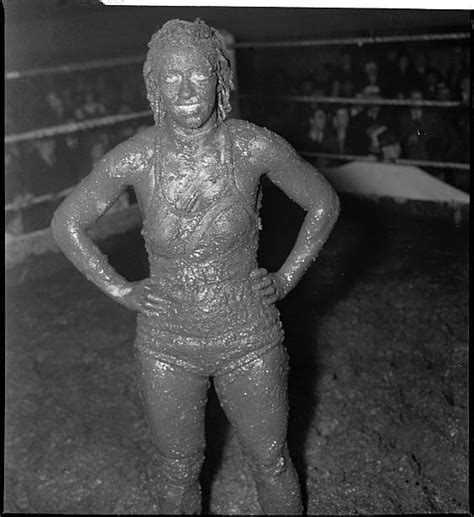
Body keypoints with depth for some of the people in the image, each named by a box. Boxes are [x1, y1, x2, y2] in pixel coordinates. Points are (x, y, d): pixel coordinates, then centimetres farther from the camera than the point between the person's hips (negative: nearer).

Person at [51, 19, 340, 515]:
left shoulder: (256, 147, -17)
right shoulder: (134, 158, -15)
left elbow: (324, 203, 0)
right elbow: (66, 223, 0)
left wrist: (286, 278, -2)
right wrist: (119, 289, -3)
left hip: (248, 339, 0)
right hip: (166, 344, 1)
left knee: (271, 463, 19)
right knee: (178, 471, 20)